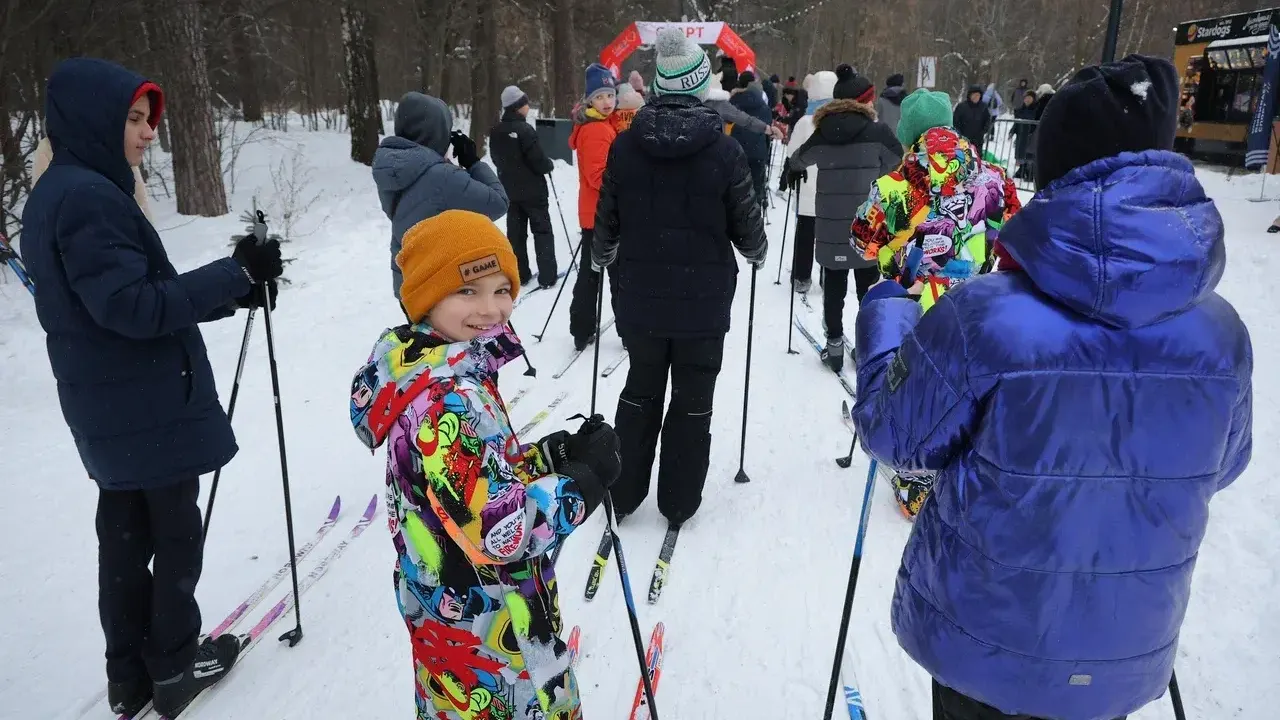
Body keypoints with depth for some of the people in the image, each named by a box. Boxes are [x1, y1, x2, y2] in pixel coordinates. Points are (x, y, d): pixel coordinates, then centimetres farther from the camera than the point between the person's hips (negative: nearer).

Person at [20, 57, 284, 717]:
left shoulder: (60, 193, 12)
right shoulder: (88, 197, -20)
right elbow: (132, 305, -25)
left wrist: (232, 291, 5)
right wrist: (234, 275, -24)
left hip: (109, 410, 10)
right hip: (150, 407, -10)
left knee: (125, 535, 17)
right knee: (177, 536, 6)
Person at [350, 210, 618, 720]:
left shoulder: (449, 376, 1)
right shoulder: (444, 401, -30)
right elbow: (496, 530, -34)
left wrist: (552, 455, -4)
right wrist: (588, 476, -24)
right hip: (487, 631, -9)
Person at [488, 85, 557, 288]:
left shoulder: (495, 132, 2)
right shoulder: (524, 130, -20)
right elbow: (539, 161, -19)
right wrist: (550, 165, 1)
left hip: (510, 190, 6)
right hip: (533, 190, -6)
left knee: (515, 232, 12)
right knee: (543, 232, 2)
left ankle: (519, 275, 15)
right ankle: (547, 277, 0)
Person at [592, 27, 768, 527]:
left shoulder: (625, 145, -4)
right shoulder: (723, 149, -11)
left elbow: (607, 219, 5)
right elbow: (746, 224, -3)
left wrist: (603, 258, 26)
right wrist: (756, 254, 20)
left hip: (641, 296, 3)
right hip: (703, 298, -2)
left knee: (641, 390, 18)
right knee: (693, 399, 10)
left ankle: (623, 493, 25)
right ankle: (679, 502, 20)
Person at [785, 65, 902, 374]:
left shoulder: (823, 132, 1)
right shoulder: (877, 131, -8)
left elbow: (798, 160, 18)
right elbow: (900, 166, 1)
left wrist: (792, 167, 40)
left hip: (831, 225, 2)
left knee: (834, 285, 9)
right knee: (868, 286, 12)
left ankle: (835, 343, 13)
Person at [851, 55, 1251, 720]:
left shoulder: (982, 317, -28)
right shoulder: (1219, 333, -14)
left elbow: (894, 433, -12)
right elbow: (1221, 464, 4)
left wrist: (884, 316, 2)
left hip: (984, 639, -2)